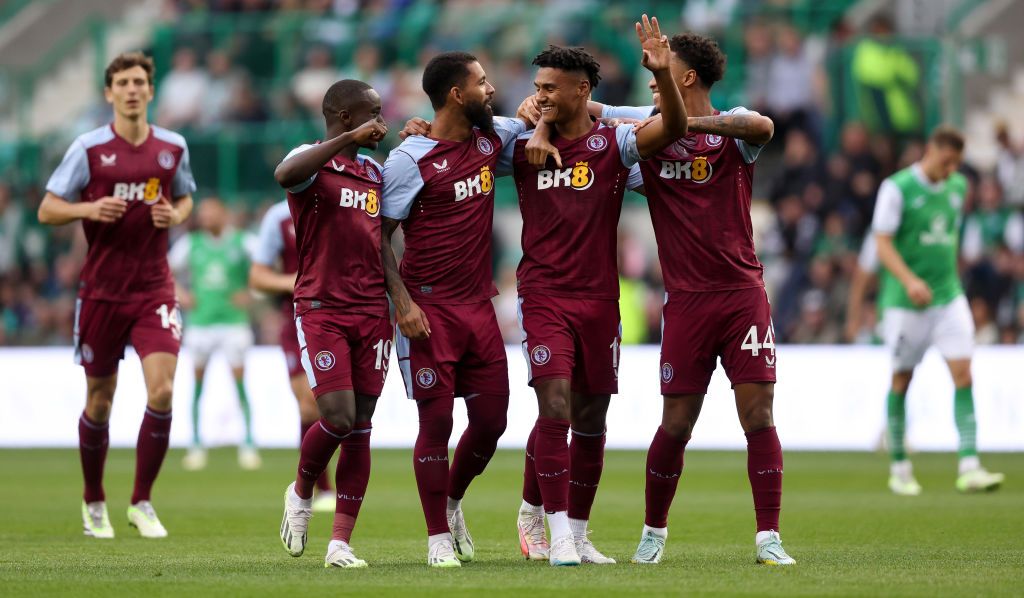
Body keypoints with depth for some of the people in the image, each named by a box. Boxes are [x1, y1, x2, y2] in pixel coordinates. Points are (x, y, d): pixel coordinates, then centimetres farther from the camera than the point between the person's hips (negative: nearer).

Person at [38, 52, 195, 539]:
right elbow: (47, 210, -2)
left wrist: (175, 215, -2)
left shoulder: (173, 148, 4)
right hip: (101, 291, -1)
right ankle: (94, 503, 27)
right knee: (99, 401, 7)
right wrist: (89, 209, -21)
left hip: (155, 289, 1)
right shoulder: (88, 148, -4)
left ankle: (142, 503, -2)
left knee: (162, 392, -15)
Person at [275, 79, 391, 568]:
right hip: (322, 308, -6)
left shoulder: (375, 172, 17)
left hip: (372, 311, 6)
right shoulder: (312, 161, -5)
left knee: (360, 429, 1)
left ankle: (340, 542, 2)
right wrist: (349, 140, -30)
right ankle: (301, 494, 15)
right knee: (338, 417, -15)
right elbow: (285, 175, -30)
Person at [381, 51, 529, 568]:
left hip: (478, 306, 6)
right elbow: (380, 233, -7)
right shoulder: (410, 159, -10)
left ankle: (452, 501, 32)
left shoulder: (491, 138, 7)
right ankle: (439, 537, 4)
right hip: (429, 310, -6)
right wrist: (402, 301, -16)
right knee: (437, 421, -5)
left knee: (491, 418, 6)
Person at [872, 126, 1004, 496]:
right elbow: (883, 243, -14)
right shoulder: (897, 188, -10)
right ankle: (899, 469, 17)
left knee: (963, 374, -9)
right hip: (904, 300, -4)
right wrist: (909, 280, -28)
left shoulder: (957, 187, 8)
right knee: (901, 380, 5)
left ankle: (969, 468, -13)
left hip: (948, 296, 4)